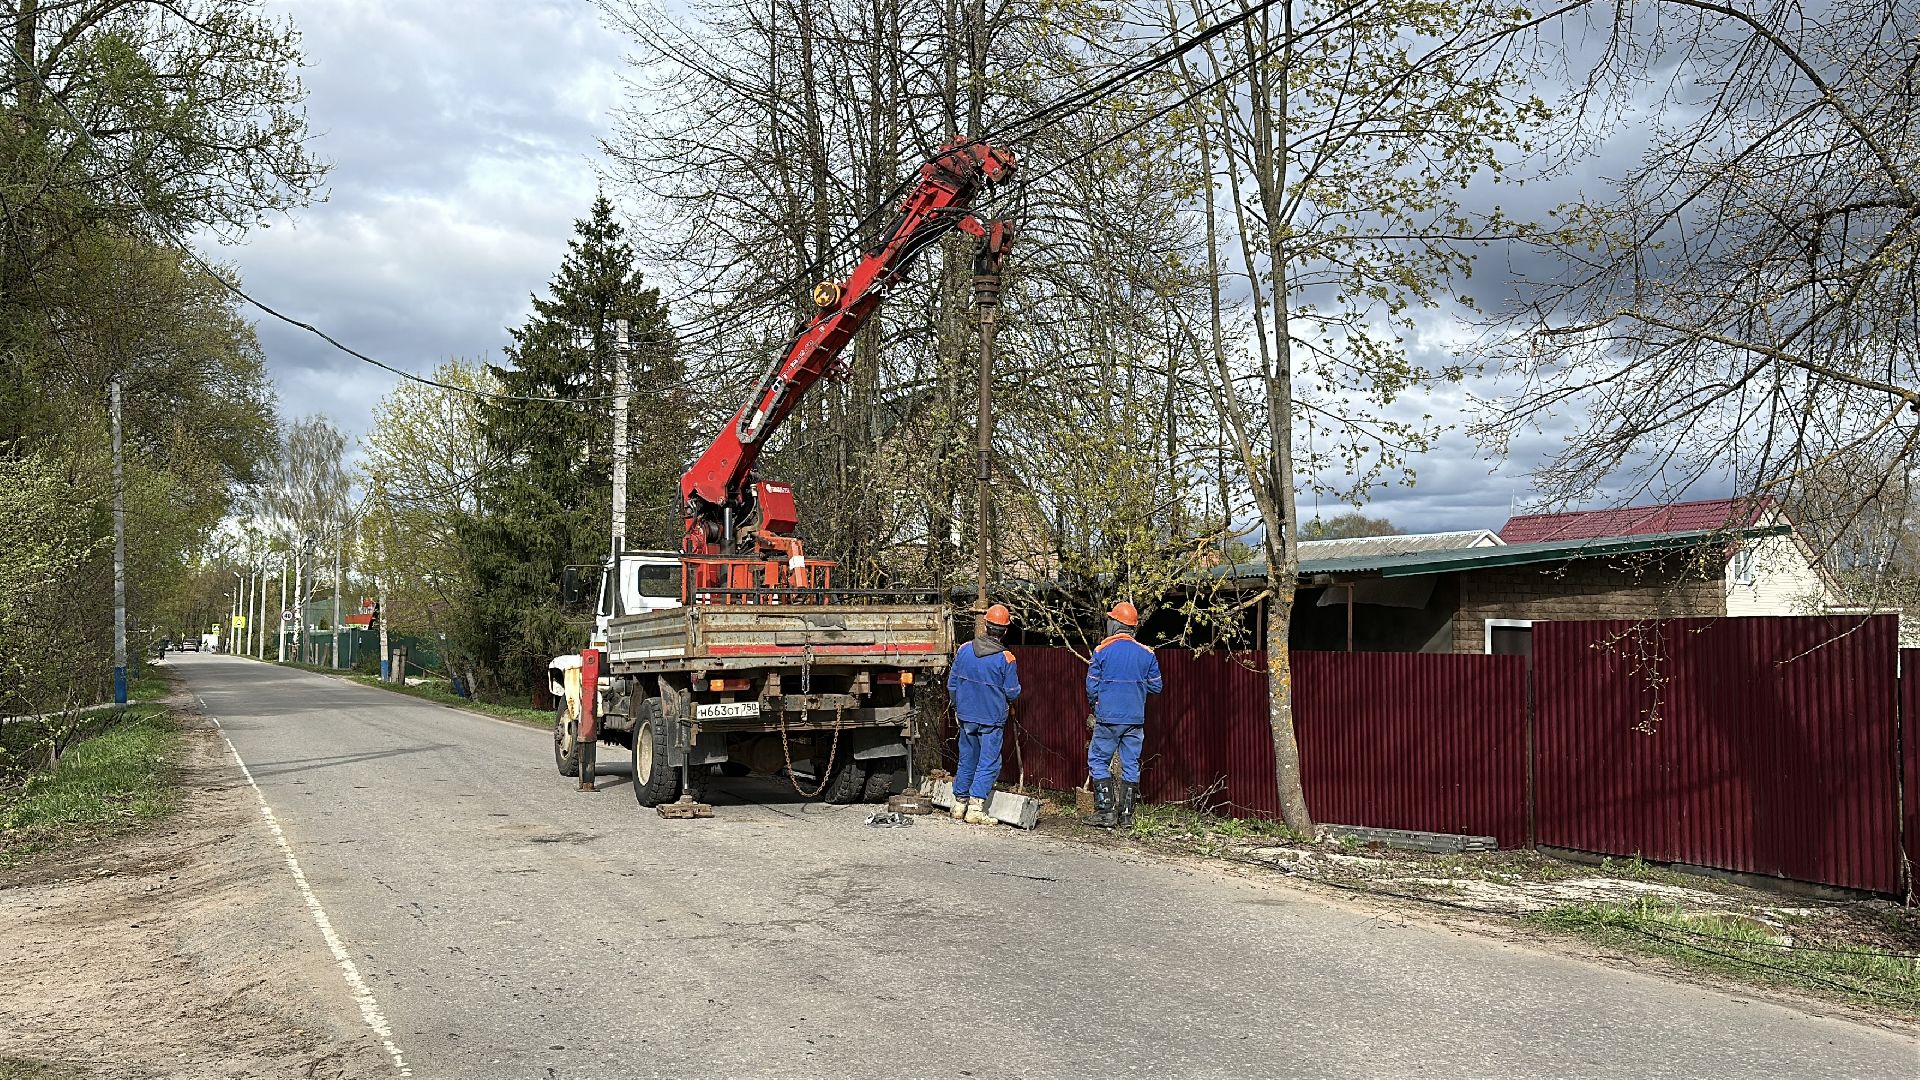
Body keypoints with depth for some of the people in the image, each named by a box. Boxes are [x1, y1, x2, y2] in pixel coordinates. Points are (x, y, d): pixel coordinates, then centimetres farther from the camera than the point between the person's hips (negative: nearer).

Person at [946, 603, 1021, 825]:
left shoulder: (965, 650, -4)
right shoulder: (1006, 659, -15)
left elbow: (952, 683, 5)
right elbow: (1013, 693, -8)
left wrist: (957, 707, 20)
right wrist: (1005, 699, 16)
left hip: (966, 717, 4)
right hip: (992, 719, -4)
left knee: (967, 759, 16)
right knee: (988, 764, 2)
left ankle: (960, 803, 24)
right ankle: (975, 808, -5)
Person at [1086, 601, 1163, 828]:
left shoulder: (1102, 651, -6)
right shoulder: (1146, 654, 1)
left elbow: (1092, 686, -4)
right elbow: (1155, 686, 6)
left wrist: (1094, 706, 15)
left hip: (1108, 717, -3)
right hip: (1136, 719, 3)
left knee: (1098, 761, 7)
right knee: (1131, 765, 8)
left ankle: (1106, 811, 1)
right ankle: (1126, 814, 9)